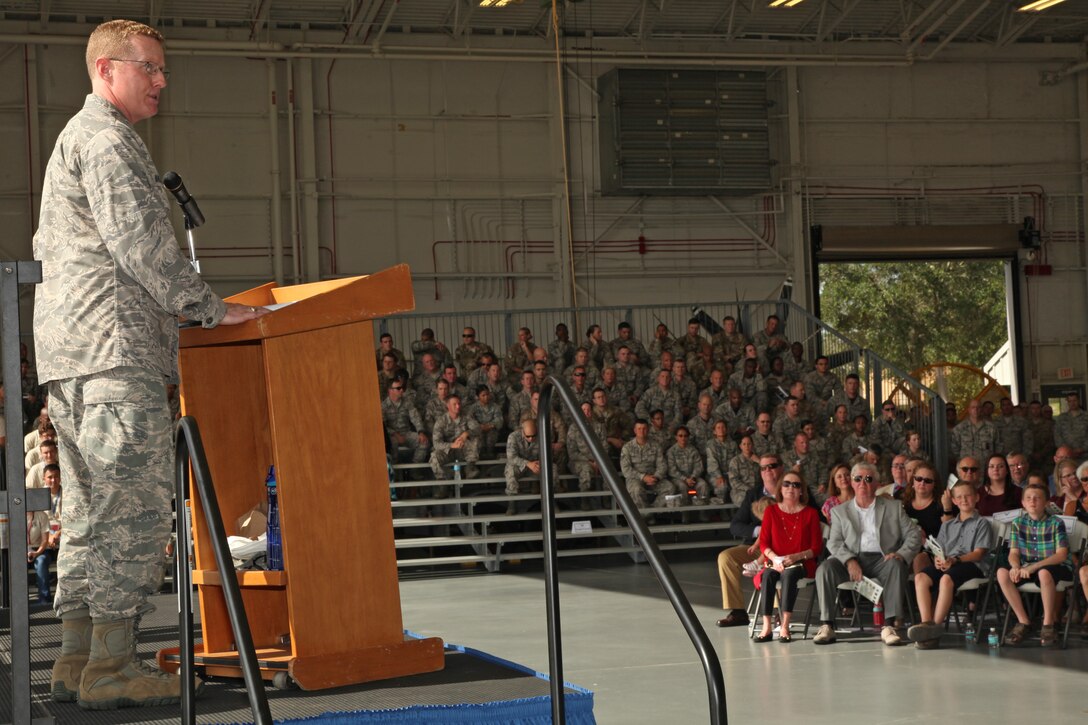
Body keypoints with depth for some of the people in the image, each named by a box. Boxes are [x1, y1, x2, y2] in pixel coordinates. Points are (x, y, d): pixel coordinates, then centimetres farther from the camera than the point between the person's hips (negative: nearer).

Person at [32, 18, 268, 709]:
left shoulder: (76, 138, 27)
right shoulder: (107, 140, -7)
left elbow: (49, 247, 32)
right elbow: (140, 243, -16)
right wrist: (210, 308, -10)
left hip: (69, 353, 11)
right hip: (115, 348, -11)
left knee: (91, 509, 10)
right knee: (136, 503, -10)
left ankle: (78, 660, 10)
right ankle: (112, 665, -11)